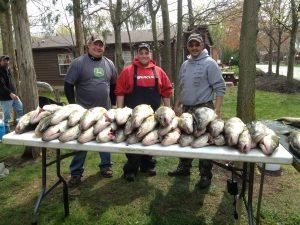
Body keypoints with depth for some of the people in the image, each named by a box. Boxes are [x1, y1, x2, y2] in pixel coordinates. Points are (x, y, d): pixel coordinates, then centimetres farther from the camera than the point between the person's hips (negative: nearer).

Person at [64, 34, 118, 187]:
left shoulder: (109, 64, 9)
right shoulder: (78, 63, -4)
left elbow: (114, 85, 17)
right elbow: (68, 85, -4)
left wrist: (113, 103, 12)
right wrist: (74, 105, -6)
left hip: (104, 111, 4)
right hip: (84, 111, -4)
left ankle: (106, 166, 31)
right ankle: (76, 173, 18)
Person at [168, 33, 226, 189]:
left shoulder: (209, 63, -7)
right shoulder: (185, 65, 13)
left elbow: (220, 88, -11)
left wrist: (217, 110, -18)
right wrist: (177, 105, 18)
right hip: (186, 109, 7)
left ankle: (205, 175, 14)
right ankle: (184, 168, 32)